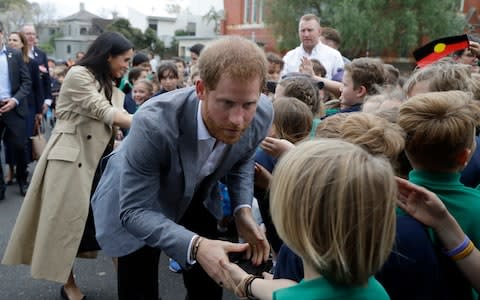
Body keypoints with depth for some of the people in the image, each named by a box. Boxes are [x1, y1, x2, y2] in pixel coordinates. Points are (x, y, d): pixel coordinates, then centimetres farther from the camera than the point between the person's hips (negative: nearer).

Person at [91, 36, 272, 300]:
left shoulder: (262, 114, -25)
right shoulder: (154, 123, -40)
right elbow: (134, 211, -32)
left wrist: (243, 210, -17)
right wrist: (195, 245, -47)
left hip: (196, 197, 4)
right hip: (139, 204, -3)